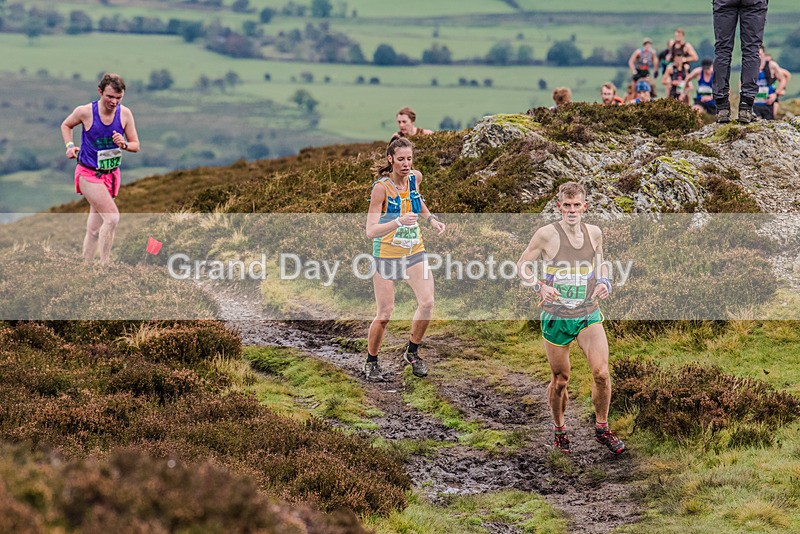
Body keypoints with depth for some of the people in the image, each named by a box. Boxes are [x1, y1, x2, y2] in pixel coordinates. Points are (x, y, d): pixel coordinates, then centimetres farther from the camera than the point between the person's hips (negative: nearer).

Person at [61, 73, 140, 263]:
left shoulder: (125, 114, -6)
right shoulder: (85, 112, -14)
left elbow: (136, 146, 3)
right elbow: (66, 125, 8)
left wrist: (124, 144, -18)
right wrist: (70, 145, -6)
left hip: (111, 174, 4)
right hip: (88, 174, -4)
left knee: (94, 228, 10)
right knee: (112, 217, -21)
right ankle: (104, 266, -15)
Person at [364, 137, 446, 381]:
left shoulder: (415, 177, -2)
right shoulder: (381, 187, -20)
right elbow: (371, 230, -26)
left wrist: (430, 218, 10)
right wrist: (399, 222, -39)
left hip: (415, 252, 5)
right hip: (386, 254, -5)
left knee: (427, 303, -9)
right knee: (385, 313, -2)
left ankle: (412, 352, 13)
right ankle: (371, 362, 18)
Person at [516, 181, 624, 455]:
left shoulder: (594, 233, 1)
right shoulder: (547, 234, -11)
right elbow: (523, 264, -2)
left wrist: (604, 283, -1)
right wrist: (539, 287, -18)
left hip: (589, 314, 2)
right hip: (556, 317, -2)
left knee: (601, 372, -14)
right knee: (560, 380, 8)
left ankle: (602, 428, 6)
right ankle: (559, 430, 33)